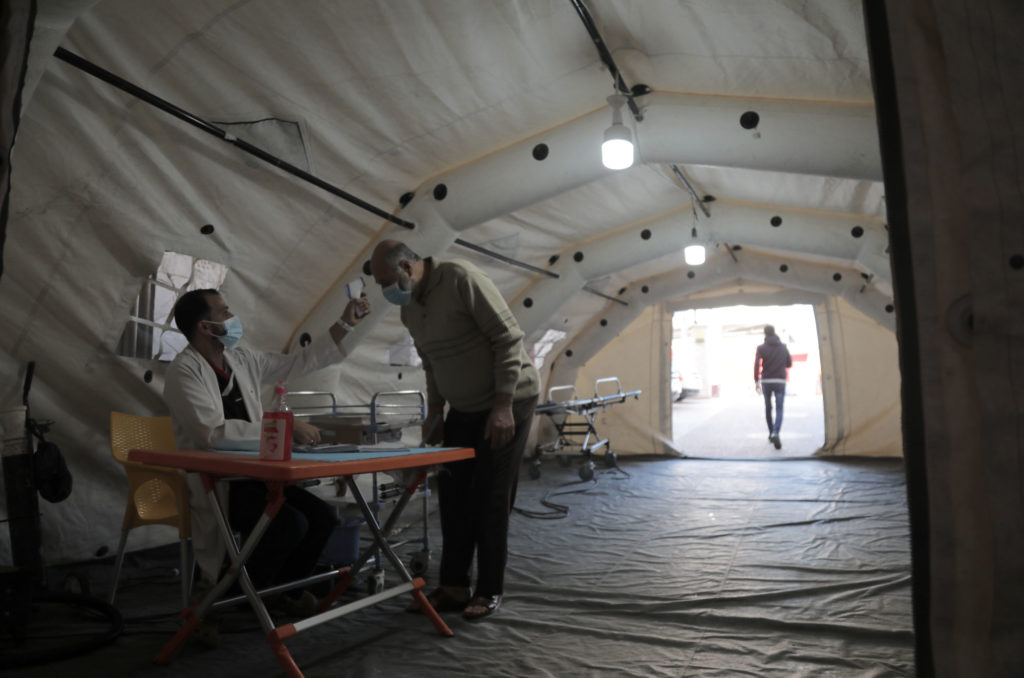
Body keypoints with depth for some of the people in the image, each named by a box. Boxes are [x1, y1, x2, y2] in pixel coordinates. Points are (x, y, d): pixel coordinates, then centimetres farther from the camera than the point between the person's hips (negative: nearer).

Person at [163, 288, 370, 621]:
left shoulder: (242, 359, 7)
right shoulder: (185, 370, -15)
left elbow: (299, 361, 15)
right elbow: (213, 433, -27)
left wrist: (345, 326, 13)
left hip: (252, 474, 7)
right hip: (214, 484, -7)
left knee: (322, 517, -7)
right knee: (291, 523, -25)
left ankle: (284, 589, 19)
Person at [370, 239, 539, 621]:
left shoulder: (461, 279, -21)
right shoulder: (408, 309, 4)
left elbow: (508, 337, -23)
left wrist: (504, 405, -24)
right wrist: (434, 411, 10)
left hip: (509, 402, -7)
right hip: (464, 408, 8)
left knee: (490, 499, -3)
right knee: (453, 495, 7)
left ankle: (490, 591, 12)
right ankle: (454, 587, 19)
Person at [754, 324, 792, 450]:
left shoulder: (761, 348, -1)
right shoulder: (783, 347, 6)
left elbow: (757, 365, -12)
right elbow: (789, 364, 13)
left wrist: (756, 381, -7)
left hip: (766, 381, 0)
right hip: (780, 381, 0)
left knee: (768, 408, 17)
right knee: (779, 409, -5)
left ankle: (771, 433, 26)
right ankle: (775, 433, -27)